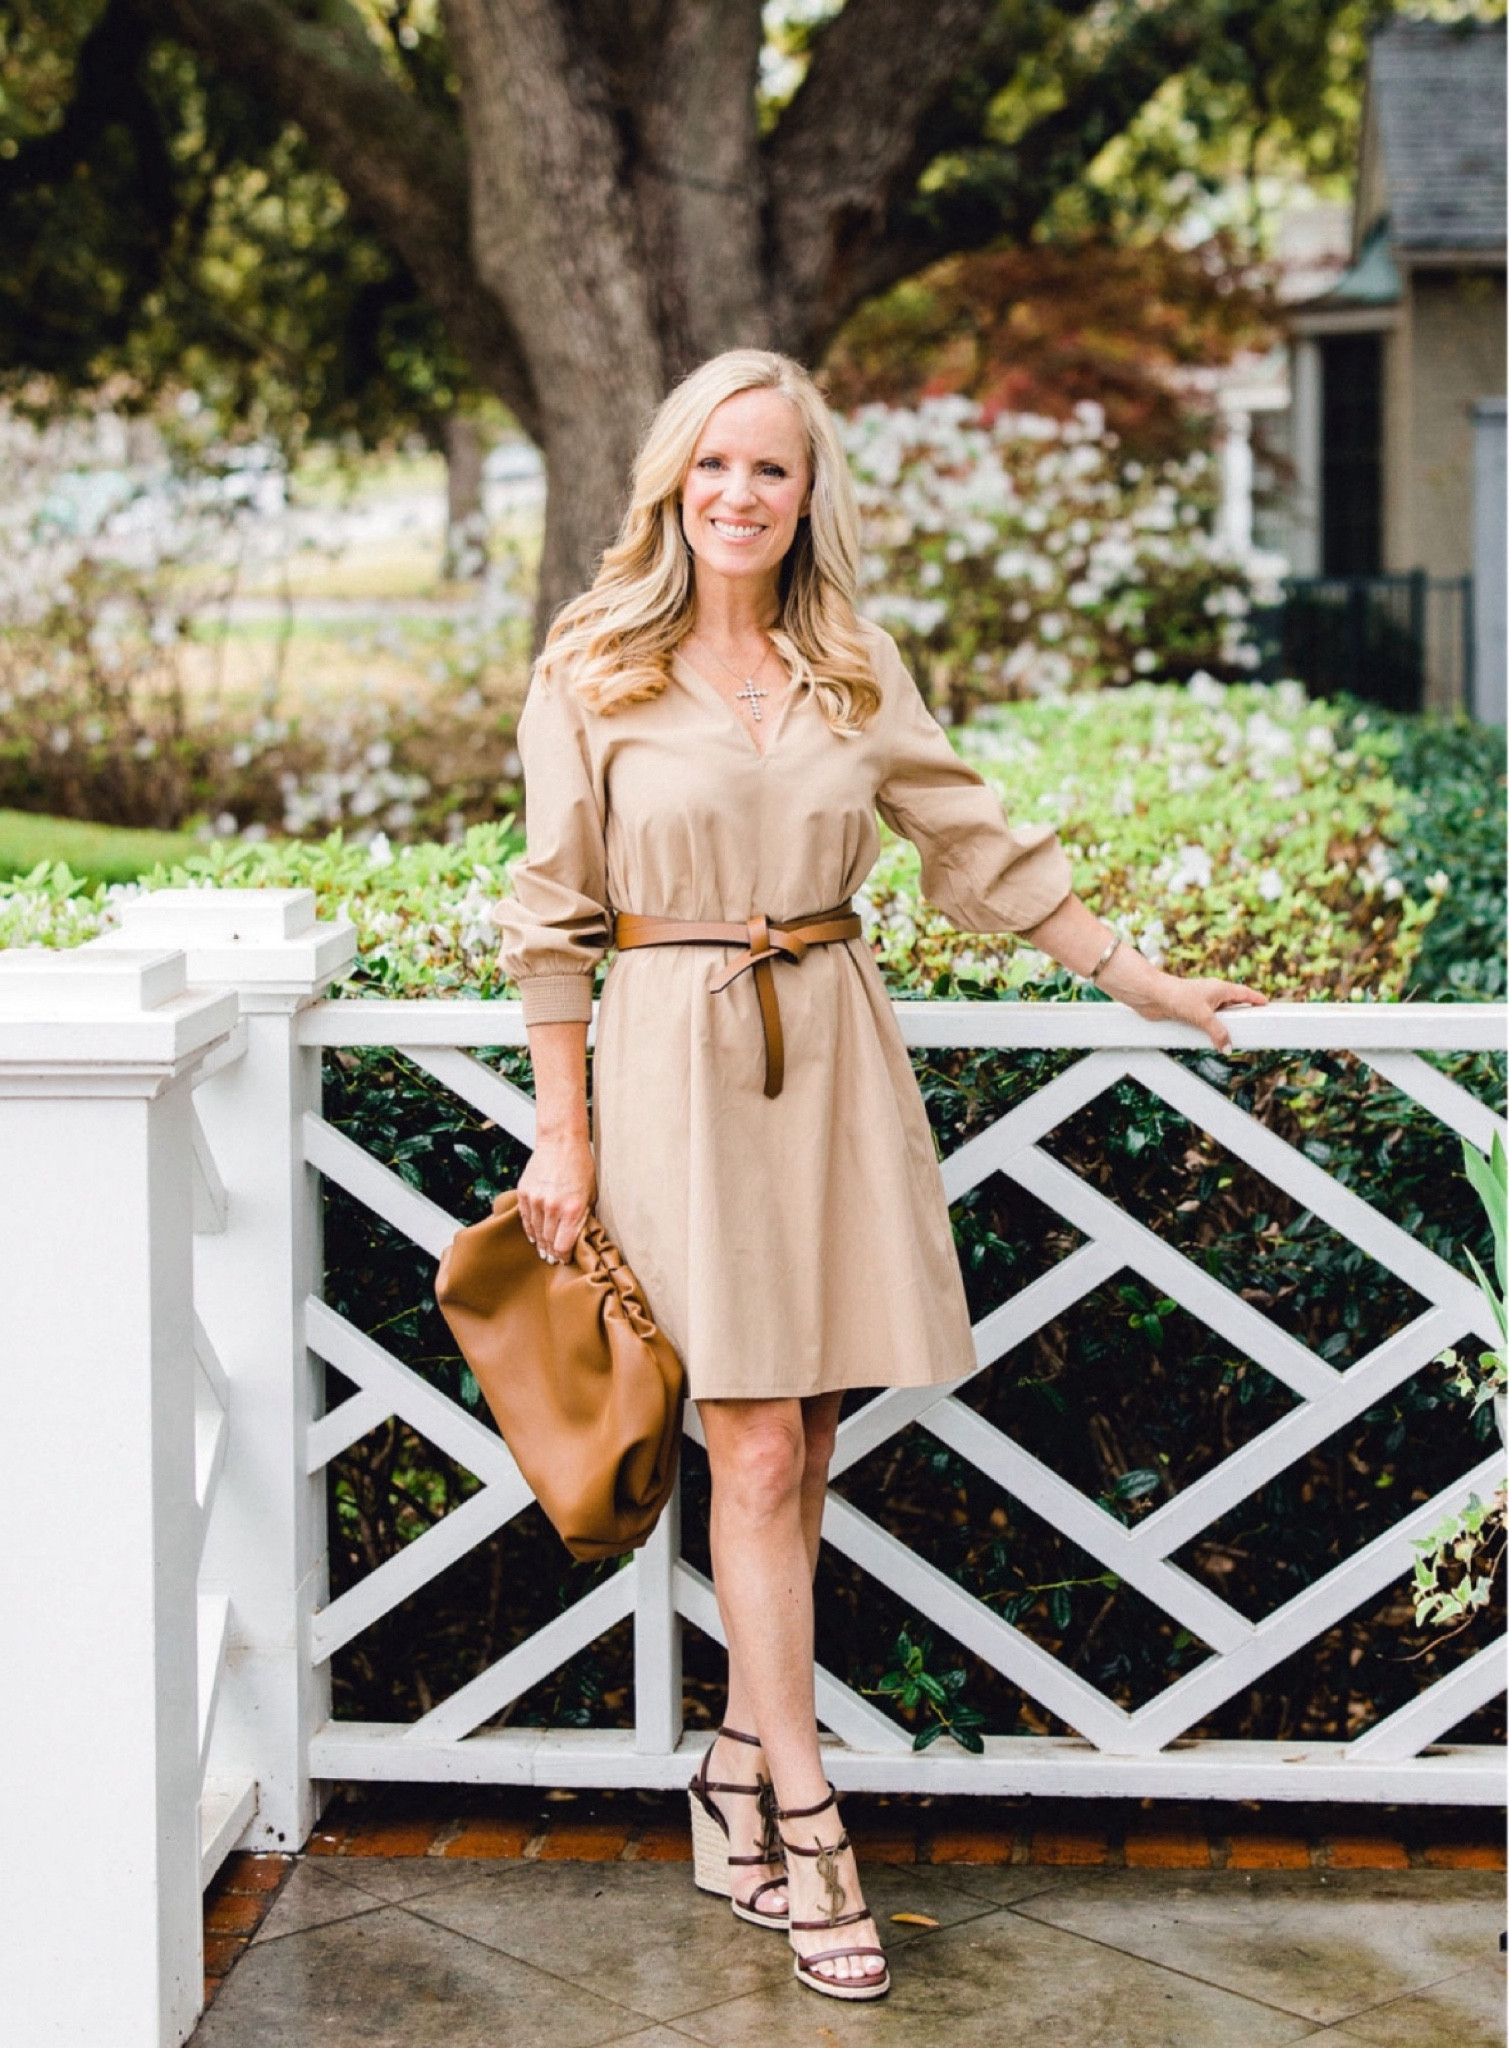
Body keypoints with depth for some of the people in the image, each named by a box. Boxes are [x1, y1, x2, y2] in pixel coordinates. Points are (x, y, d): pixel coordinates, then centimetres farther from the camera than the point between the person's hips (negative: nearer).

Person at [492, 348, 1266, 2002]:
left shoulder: (854, 667, 8)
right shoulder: (593, 670, -1)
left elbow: (974, 837, 16)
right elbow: (554, 913, 0)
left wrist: (1133, 976, 16)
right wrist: (564, 1134, -2)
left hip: (832, 1050, 4)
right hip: (679, 1055, -3)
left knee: (798, 1447, 3)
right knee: (756, 1448, -7)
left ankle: (740, 1772, 17)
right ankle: (808, 1828, -2)